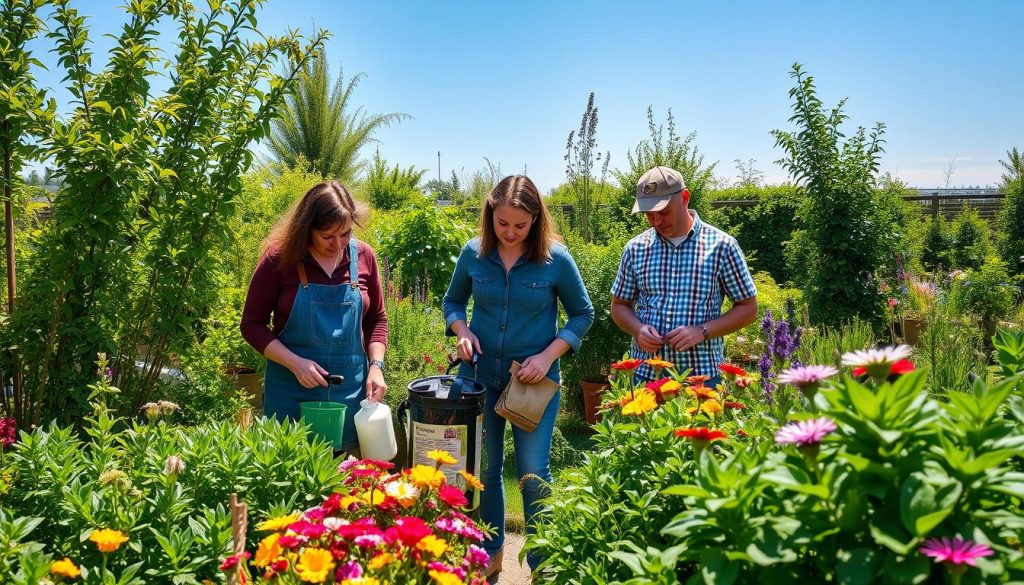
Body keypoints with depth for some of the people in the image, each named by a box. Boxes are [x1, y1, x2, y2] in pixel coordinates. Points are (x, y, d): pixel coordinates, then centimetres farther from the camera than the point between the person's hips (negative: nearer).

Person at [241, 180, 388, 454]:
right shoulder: (279, 259, -8)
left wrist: (376, 365, -4)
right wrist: (295, 363, -14)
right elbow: (252, 325, -2)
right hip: (292, 391, -2)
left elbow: (377, 319, 11)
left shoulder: (363, 256, 0)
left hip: (351, 390, 2)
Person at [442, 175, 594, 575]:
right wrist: (462, 331, -9)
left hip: (534, 379, -2)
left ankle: (542, 563, 18)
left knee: (533, 474, -1)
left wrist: (548, 355, -13)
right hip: (480, 375, 3)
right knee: (484, 470, 13)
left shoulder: (555, 258, -11)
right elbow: (452, 301, 11)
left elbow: (582, 315, -1)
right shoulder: (474, 253, -4)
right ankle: (490, 552, 32)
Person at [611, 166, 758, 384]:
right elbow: (619, 305, 15)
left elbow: (748, 308, 1)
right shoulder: (636, 248, 6)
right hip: (644, 374, 2)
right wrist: (638, 329, -7)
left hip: (703, 375, -2)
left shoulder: (721, 245, -3)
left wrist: (702, 331, -14)